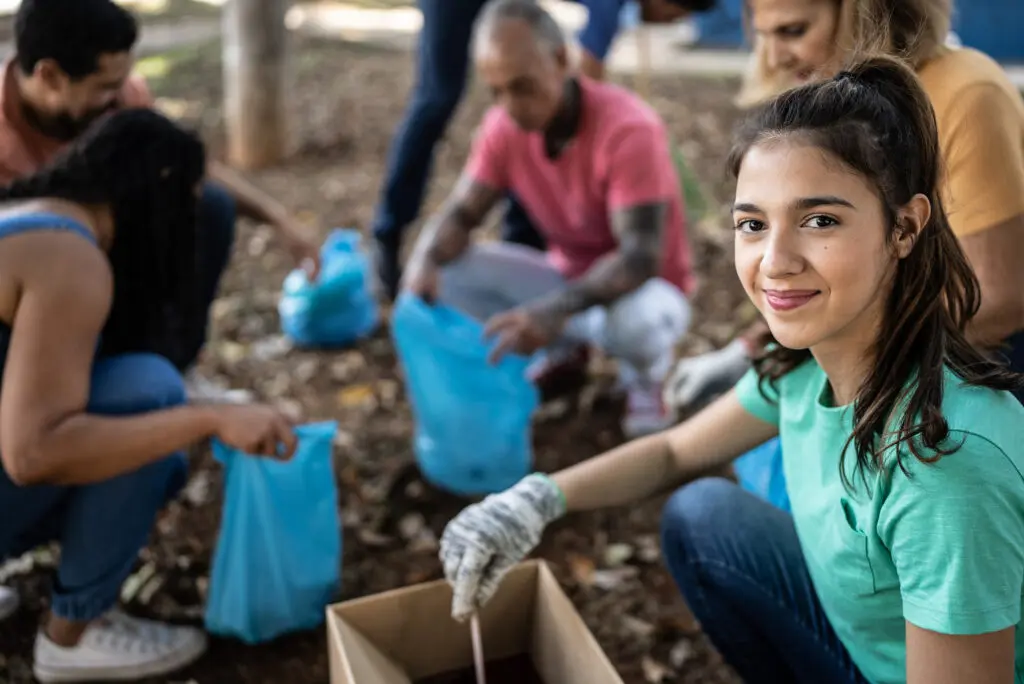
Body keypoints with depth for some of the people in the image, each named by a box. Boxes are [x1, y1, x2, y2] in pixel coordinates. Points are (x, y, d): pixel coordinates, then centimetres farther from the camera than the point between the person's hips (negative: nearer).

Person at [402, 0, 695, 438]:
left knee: (632, 319, -42)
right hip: (566, 278, 5)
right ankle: (558, 355, 8)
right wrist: (425, 262, -34)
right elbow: (460, 214, -9)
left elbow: (642, 256, -36)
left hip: (645, 289, -5)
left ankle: (646, 377, -1)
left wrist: (555, 310, -52)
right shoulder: (504, 126, -12)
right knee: (448, 272, -16)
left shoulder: (628, 129, -29)